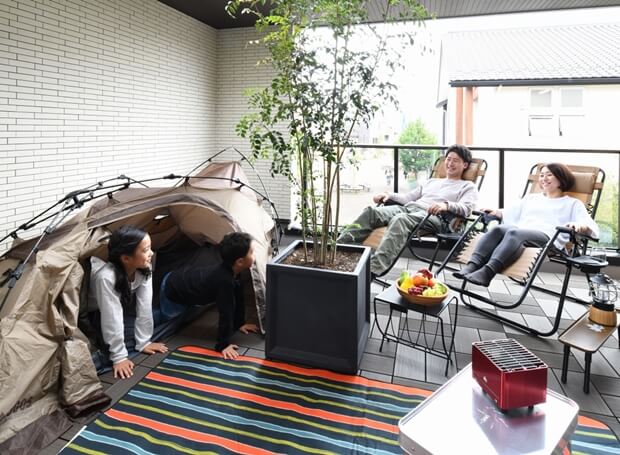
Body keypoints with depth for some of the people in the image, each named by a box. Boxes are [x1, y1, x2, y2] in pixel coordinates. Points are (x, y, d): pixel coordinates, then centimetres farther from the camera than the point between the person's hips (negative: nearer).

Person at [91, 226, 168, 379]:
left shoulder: (144, 270, -25)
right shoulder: (106, 277, -40)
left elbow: (145, 307, -20)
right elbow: (112, 319, -36)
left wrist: (143, 342, -16)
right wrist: (119, 357, -31)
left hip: (125, 302, 5)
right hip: (96, 316, -5)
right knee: (127, 336, -18)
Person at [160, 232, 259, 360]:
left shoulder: (230, 270, -13)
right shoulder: (225, 280, -42)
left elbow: (237, 298, -1)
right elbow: (226, 312, -38)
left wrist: (239, 324, 7)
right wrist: (223, 344, -33)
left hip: (181, 280, 9)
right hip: (171, 290, -8)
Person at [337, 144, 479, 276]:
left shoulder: (468, 187, 19)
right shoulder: (431, 181, 37)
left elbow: (466, 208, -2)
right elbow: (408, 197, 32)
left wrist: (446, 205, -23)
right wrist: (389, 195, 13)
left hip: (432, 216, -6)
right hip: (407, 207, 6)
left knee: (400, 220, -40)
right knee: (371, 211, -22)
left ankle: (374, 269, -57)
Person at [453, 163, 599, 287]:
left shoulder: (572, 203, 23)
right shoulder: (531, 197, 38)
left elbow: (591, 227, 7)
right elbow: (511, 213, 38)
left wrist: (578, 226, -17)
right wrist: (495, 212, 16)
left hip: (547, 237, -4)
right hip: (520, 231, 4)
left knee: (514, 233, -38)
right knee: (498, 229, -32)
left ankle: (487, 272, -58)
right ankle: (472, 266, -52)